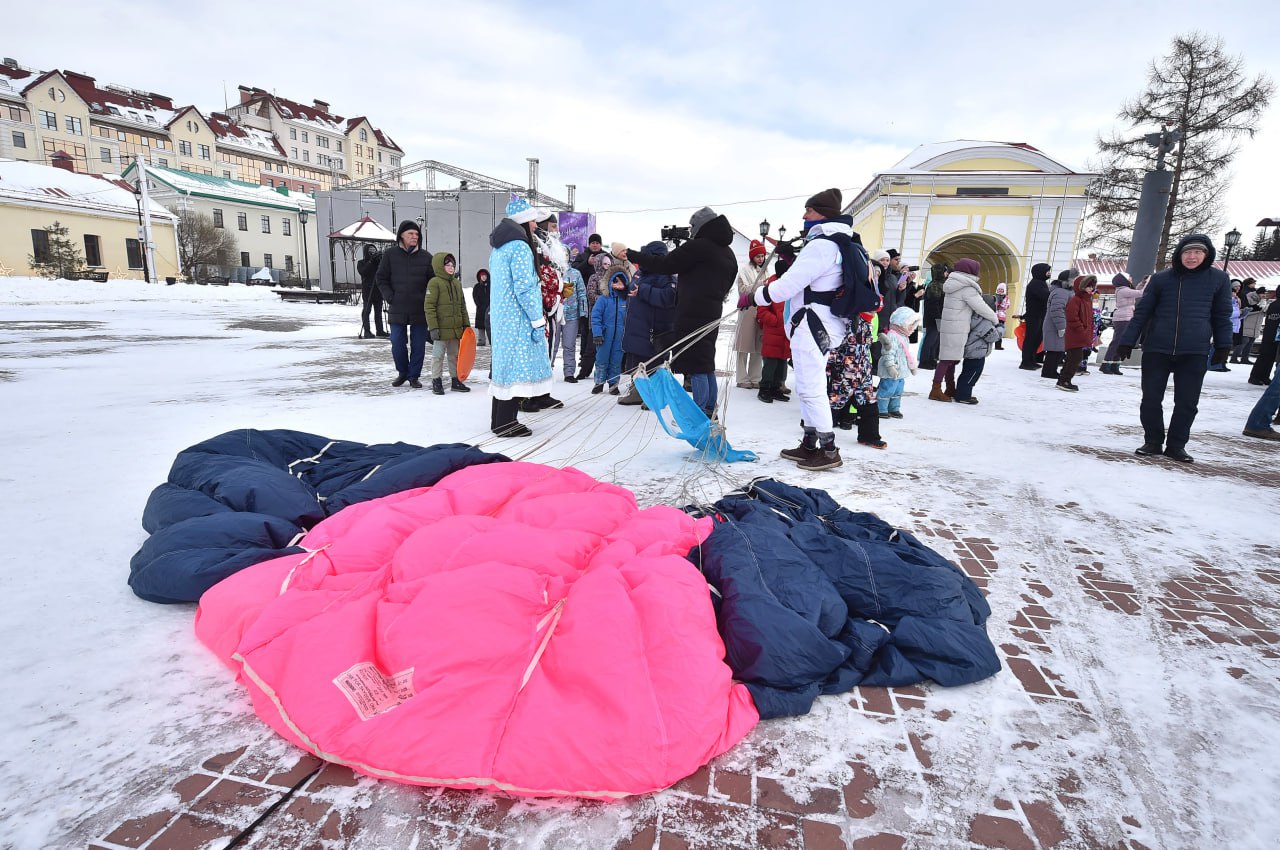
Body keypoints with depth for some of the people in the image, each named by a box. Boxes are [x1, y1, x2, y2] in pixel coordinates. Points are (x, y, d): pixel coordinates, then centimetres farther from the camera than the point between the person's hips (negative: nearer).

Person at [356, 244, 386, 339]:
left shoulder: (378, 262, 12)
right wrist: (371, 261, -20)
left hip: (378, 291, 4)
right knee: (366, 311, -5)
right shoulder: (361, 263, 3)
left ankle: (380, 330, 14)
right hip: (367, 291, -4)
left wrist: (381, 260, -12)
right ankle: (366, 331, -4)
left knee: (378, 311, 8)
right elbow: (362, 272, -16)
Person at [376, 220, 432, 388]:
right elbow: (381, 278, 6)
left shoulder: (425, 257, 1)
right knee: (397, 344, 5)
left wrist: (427, 300, -3)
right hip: (397, 309, 0)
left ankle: (414, 376, 16)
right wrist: (390, 297, -5)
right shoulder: (390, 254, 1)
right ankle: (402, 373, 24)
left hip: (420, 310, 0)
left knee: (418, 345, 4)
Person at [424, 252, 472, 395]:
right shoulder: (434, 283, -9)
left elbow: (462, 307, 17)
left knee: (455, 355, 13)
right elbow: (429, 307, -13)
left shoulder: (457, 284, 12)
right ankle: (436, 382, 11)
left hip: (456, 329, 7)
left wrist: (466, 324, 13)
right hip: (441, 329, -7)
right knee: (438, 355, 2)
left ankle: (456, 381, 23)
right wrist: (433, 327, -18)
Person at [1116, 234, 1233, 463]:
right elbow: (1142, 312, 4)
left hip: (1194, 353, 0)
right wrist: (1127, 341, 2)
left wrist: (1223, 345, 5)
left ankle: (1176, 445, 16)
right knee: (1151, 399, 3)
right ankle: (1153, 441, 18)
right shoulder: (1161, 279, 2)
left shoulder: (1218, 279, 3)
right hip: (1156, 349, 0)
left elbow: (1222, 315, 9)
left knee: (1187, 403, 3)